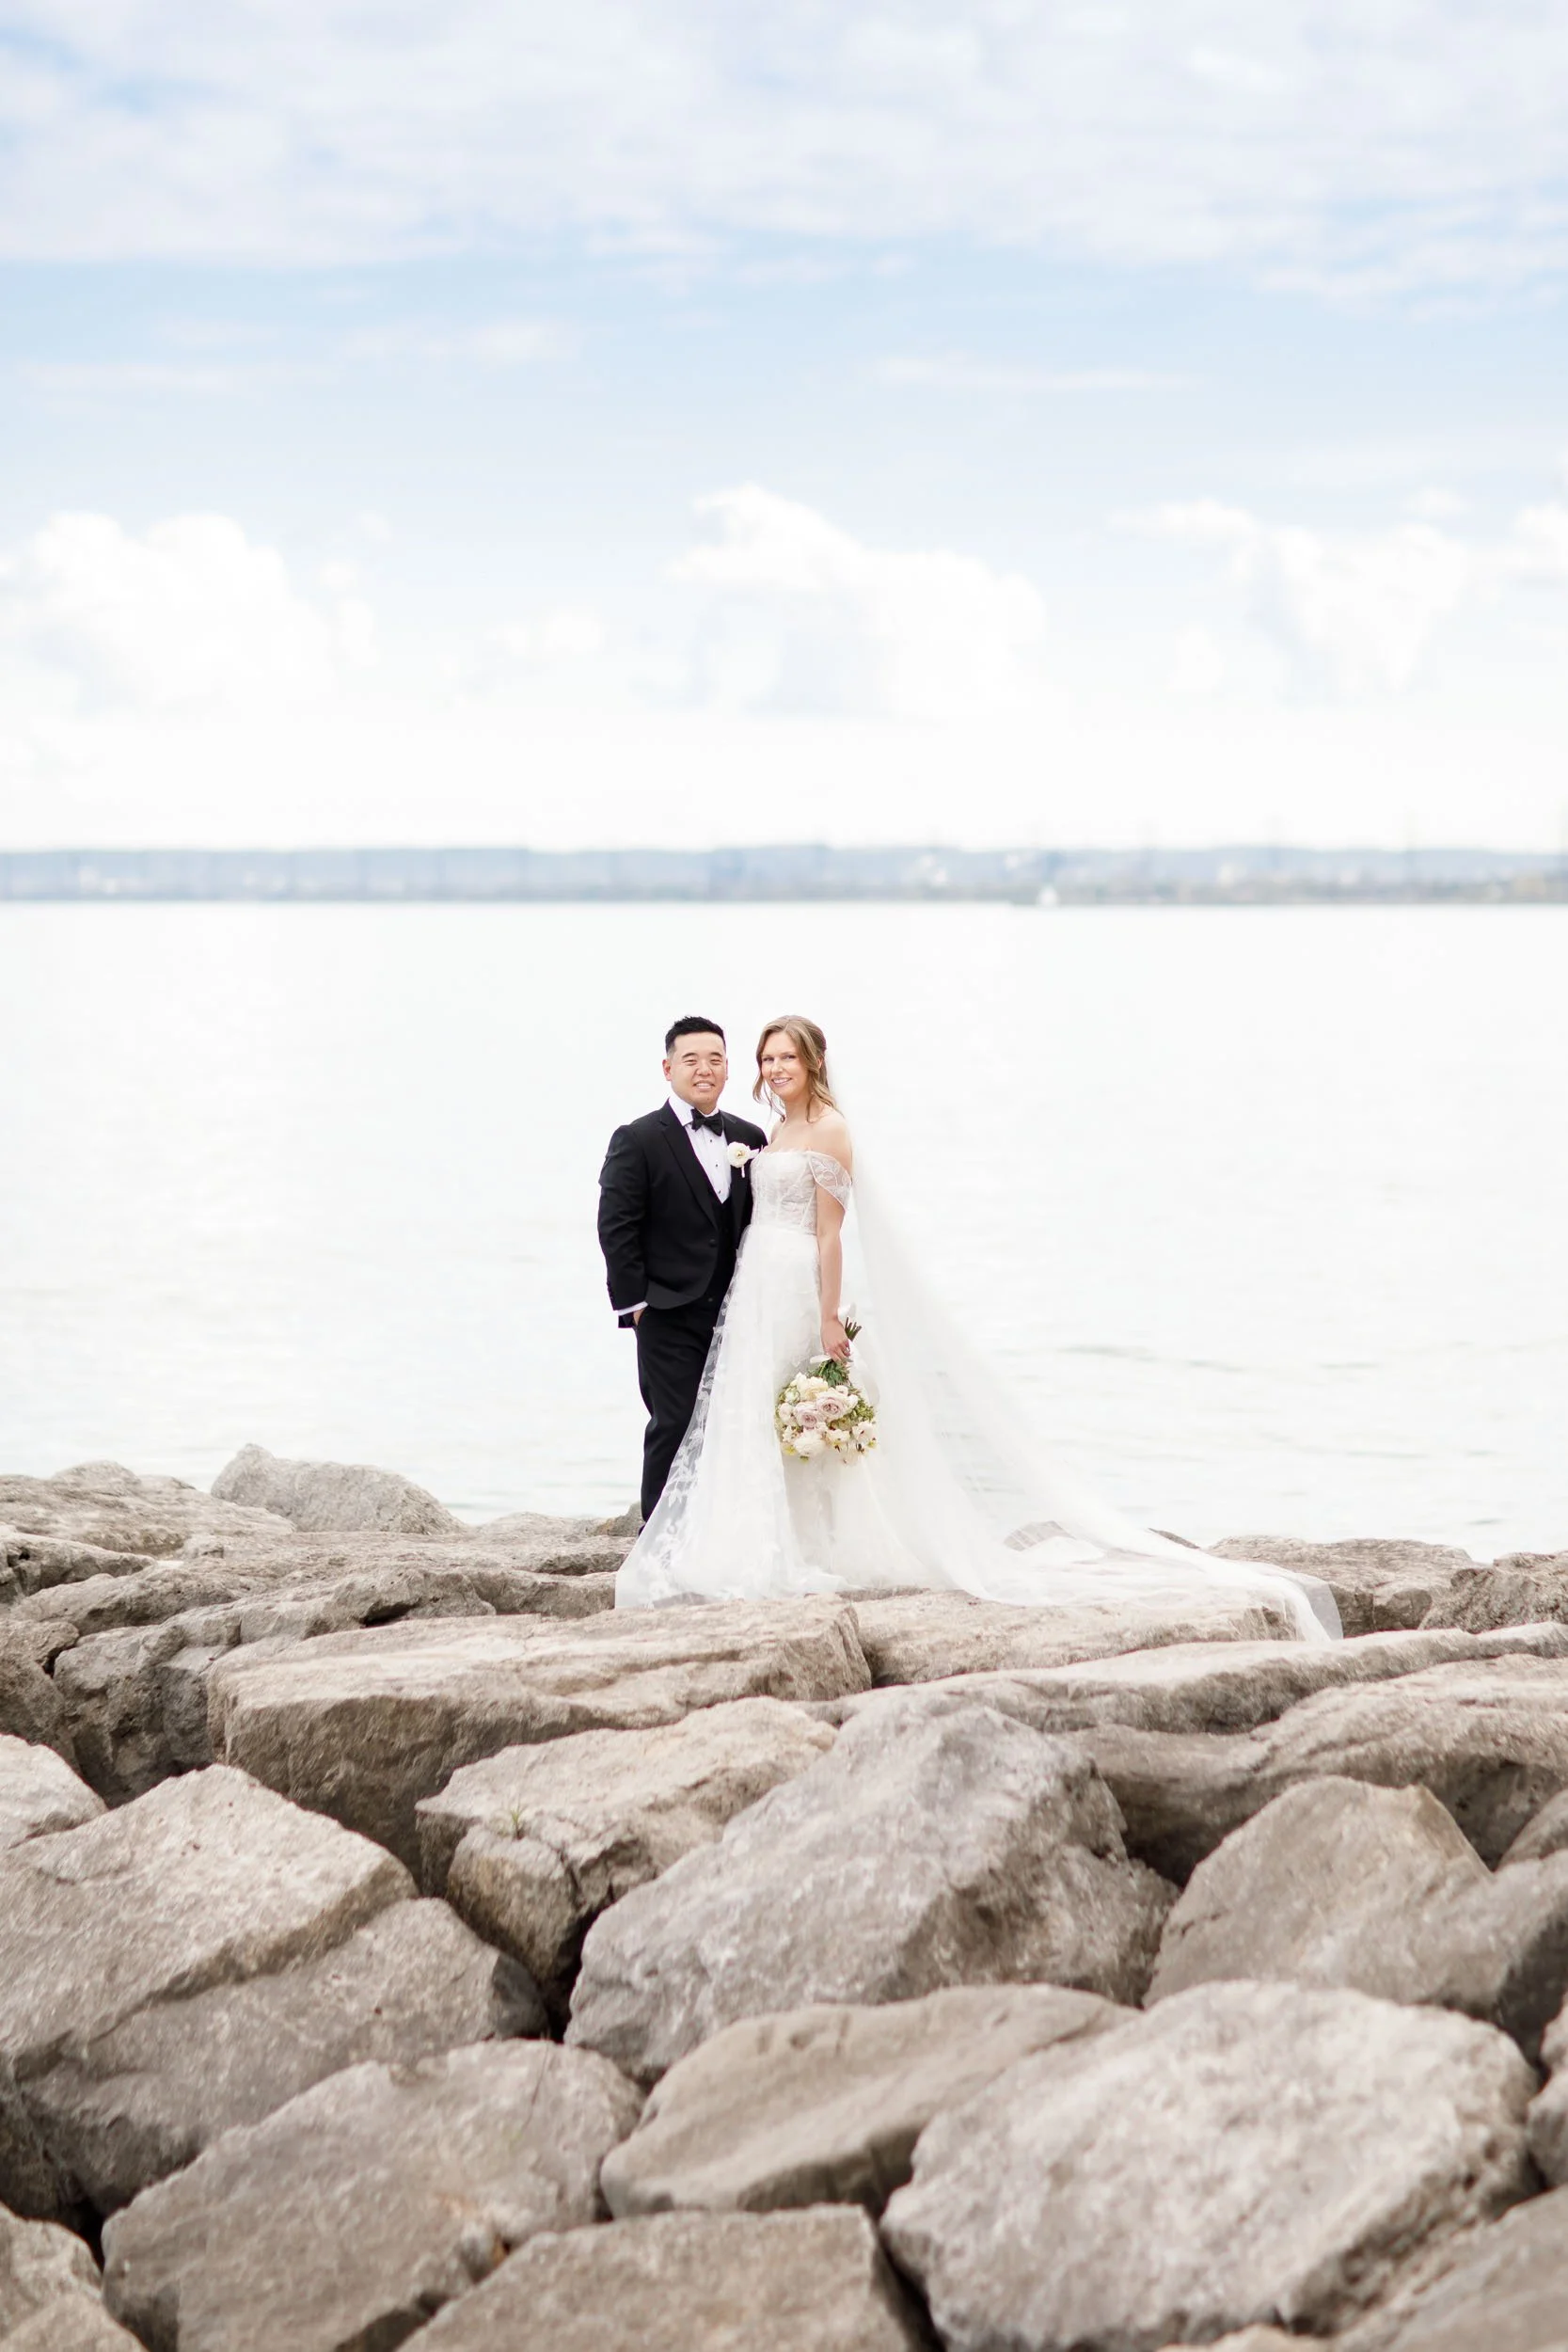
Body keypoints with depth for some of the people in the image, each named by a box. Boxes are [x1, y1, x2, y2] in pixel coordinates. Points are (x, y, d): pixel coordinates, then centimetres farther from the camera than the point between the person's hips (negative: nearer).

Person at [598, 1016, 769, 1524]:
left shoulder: (749, 1138, 11)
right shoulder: (637, 1140, -4)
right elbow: (616, 1228, -8)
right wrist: (634, 1303, -12)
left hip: (737, 1313, 5)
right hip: (670, 1316, -5)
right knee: (673, 1428, -5)